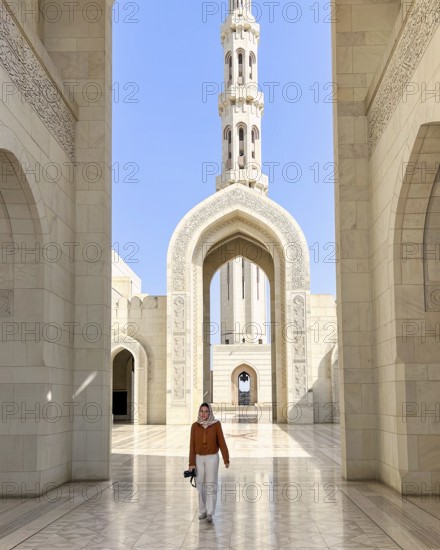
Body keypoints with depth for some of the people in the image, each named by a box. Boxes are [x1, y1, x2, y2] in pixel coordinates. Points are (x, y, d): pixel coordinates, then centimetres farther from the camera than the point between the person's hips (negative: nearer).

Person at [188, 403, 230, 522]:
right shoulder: (195, 426, -4)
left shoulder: (216, 424, -9)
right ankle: (203, 511, 19)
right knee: (201, 486, 6)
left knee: (211, 485, -8)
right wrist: (191, 463, -6)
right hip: (199, 458, 2)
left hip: (212, 458, -2)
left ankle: (210, 513, -8)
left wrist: (226, 459, -8)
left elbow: (221, 442, -6)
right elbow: (192, 445, -3)